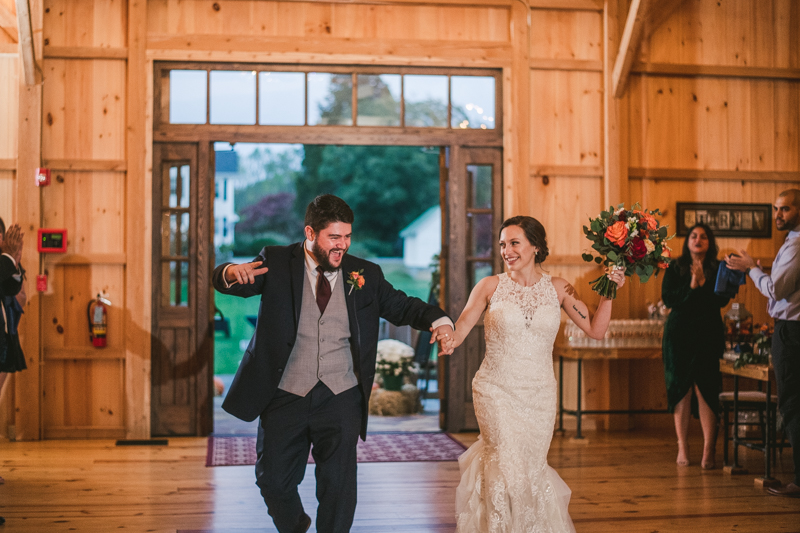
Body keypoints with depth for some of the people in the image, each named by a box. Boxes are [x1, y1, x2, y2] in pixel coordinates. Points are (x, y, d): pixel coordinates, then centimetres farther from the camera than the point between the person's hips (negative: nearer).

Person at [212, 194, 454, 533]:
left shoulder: (366, 274, 3)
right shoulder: (277, 263, -1)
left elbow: (402, 307, 8)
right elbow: (224, 282, -9)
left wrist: (438, 320, -13)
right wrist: (233, 273, -35)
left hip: (340, 398, 1)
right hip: (285, 397, 0)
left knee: (338, 485, 3)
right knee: (273, 480, 10)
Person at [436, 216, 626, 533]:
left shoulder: (557, 289, 2)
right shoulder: (490, 286, -3)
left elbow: (595, 330, 2)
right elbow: (462, 325, -9)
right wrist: (448, 342, -31)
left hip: (539, 395, 2)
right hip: (496, 391, -2)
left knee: (531, 468, 11)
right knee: (508, 470, -8)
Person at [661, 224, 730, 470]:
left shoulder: (719, 269, 7)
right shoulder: (675, 268, 8)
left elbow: (723, 300, -4)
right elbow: (667, 298, -3)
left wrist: (703, 282, -17)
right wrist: (691, 285, -14)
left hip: (708, 335, -1)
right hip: (678, 335, 1)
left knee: (705, 389, -8)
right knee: (681, 389, 1)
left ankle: (709, 450, -5)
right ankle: (682, 448, 9)